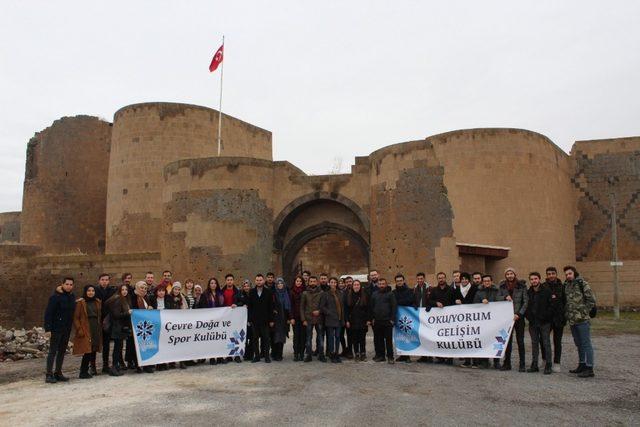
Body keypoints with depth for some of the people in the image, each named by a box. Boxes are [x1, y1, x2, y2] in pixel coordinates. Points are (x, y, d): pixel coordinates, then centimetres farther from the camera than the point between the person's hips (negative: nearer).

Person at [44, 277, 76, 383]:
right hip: (56, 328, -7)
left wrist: (71, 326, 6)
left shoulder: (72, 297, 9)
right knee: (53, 351, -4)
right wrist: (47, 329, -19)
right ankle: (49, 375, 0)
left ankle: (58, 373, 19)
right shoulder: (55, 297, -12)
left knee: (62, 351, 11)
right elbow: (48, 313, -14)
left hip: (67, 329, 7)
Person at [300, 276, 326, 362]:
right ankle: (308, 355, 12)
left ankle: (321, 354, 13)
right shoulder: (305, 293, 3)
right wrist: (303, 319, -4)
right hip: (308, 319, 0)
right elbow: (302, 307, 3)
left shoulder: (321, 293, 2)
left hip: (319, 319, 0)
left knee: (320, 337, 5)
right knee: (308, 338, 5)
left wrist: (319, 311, -13)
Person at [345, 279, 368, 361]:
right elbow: (346, 309, 3)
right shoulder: (348, 296, 4)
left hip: (363, 321, 0)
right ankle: (356, 354, 12)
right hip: (353, 321, 0)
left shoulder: (364, 296, 3)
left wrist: (368, 320, -4)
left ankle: (363, 354, 12)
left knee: (362, 338, 3)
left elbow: (368, 309, 2)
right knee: (355, 339, 4)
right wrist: (347, 320, -3)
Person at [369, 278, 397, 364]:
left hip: (387, 321, -4)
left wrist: (392, 319, -8)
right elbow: (371, 307, 14)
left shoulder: (390, 294, 3)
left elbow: (394, 307, -1)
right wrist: (372, 318, 7)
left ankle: (390, 357, 6)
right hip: (377, 321, 4)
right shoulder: (374, 294, 12)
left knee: (389, 340, 0)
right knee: (378, 340, 7)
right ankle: (380, 355, 16)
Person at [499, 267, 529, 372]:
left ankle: (522, 364, 7)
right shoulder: (502, 286, 6)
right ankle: (507, 363, 14)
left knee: (520, 341, 1)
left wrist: (519, 314, -12)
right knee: (507, 340, 7)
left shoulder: (522, 285, -2)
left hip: (518, 316, -2)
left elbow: (526, 301, -4)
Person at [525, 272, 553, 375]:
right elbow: (526, 305, 17)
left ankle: (548, 366, 7)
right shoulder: (529, 292, 8)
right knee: (534, 343, 9)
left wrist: (547, 316, -14)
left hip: (544, 322, -5)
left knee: (546, 343, 0)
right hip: (533, 322, 5)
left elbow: (552, 305, -9)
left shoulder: (546, 290, -6)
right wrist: (528, 316, 5)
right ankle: (534, 365, 15)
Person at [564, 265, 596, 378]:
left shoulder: (582, 284, -9)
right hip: (572, 320, 8)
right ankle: (582, 365, 26)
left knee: (586, 343, -4)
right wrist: (567, 313, 11)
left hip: (582, 320, -8)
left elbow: (591, 300, -11)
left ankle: (589, 369, 0)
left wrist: (584, 312, -10)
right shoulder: (566, 286, 12)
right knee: (578, 343, 16)